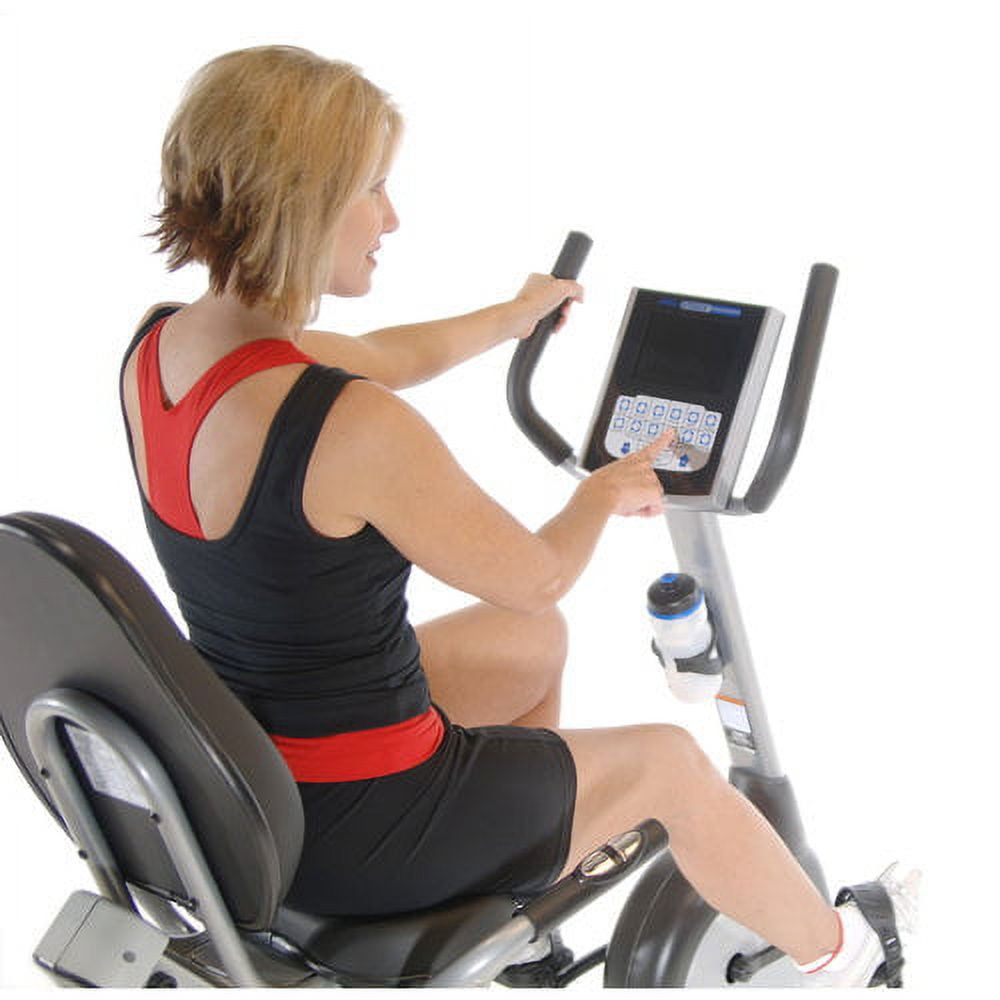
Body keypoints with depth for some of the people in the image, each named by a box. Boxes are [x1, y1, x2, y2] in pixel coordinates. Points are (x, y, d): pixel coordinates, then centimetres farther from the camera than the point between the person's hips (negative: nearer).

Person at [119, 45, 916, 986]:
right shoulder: (352, 430, -33)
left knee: (535, 643, 27)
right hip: (349, 830, -8)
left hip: (239, 771, 8)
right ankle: (842, 952, 40)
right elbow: (538, 575, -17)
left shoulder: (156, 347, -7)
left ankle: (548, 850, 51)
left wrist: (512, 315, 28)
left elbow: (393, 356, 11)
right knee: (667, 762, 14)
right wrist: (606, 492, 6)